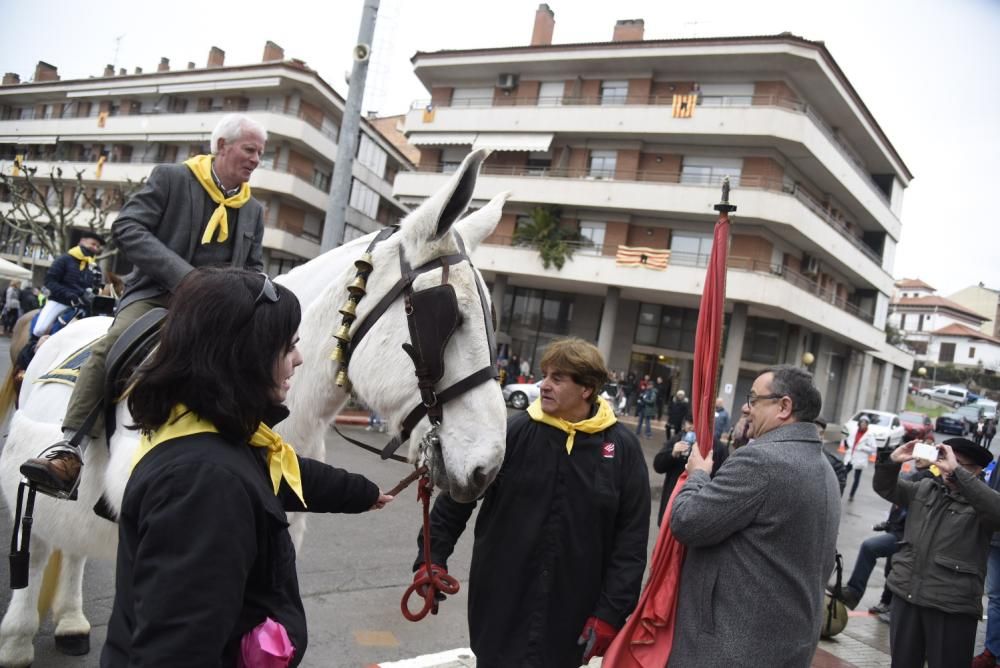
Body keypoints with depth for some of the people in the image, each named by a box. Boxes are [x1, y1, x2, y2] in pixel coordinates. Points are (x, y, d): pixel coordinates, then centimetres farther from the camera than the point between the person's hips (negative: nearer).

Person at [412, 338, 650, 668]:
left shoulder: (622, 447, -7)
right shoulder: (514, 432, -7)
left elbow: (631, 538, -5)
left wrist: (611, 612, -7)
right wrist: (433, 557, -3)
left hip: (571, 615, 0)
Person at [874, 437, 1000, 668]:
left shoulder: (980, 502, -5)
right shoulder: (925, 488, 11)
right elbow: (885, 488, 12)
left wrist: (957, 471, -29)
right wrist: (892, 461, -7)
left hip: (952, 606, -5)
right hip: (906, 594, 5)